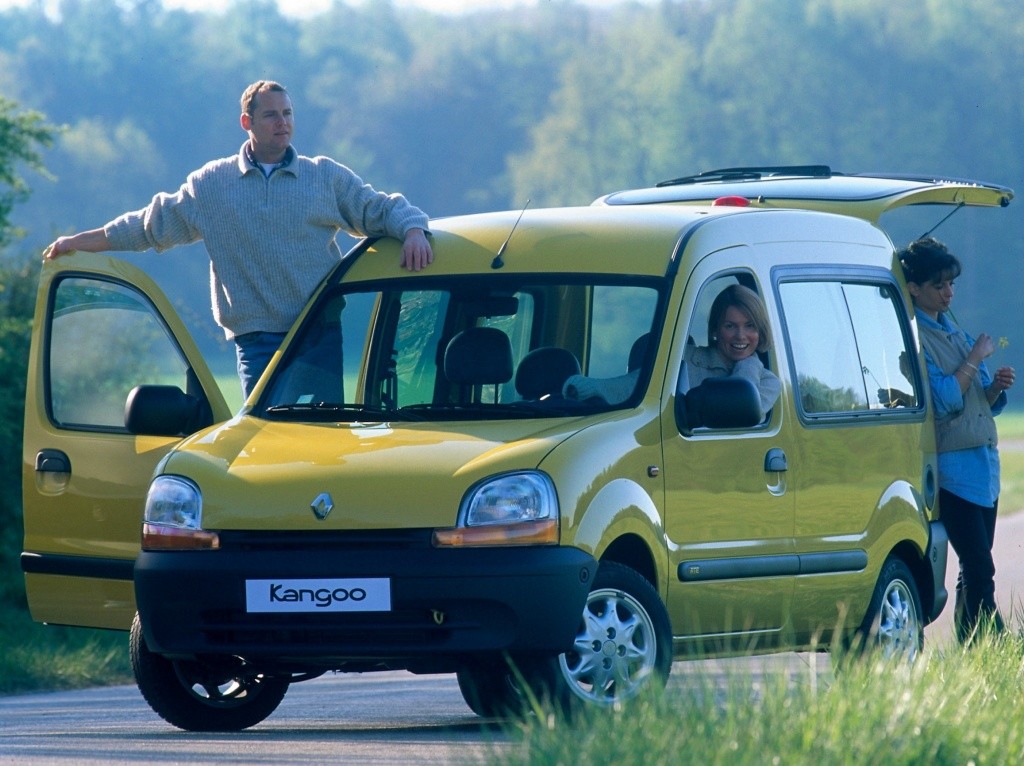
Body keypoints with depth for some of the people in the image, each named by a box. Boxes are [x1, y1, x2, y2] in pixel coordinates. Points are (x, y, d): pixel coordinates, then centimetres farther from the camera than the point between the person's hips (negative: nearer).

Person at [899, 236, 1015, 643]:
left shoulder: (955, 332, 18)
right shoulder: (913, 338, -7)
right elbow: (943, 399, -17)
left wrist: (997, 387, 0)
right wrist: (976, 357, -13)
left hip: (984, 463, 8)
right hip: (951, 467, -8)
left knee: (975, 571, 7)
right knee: (979, 569, -13)